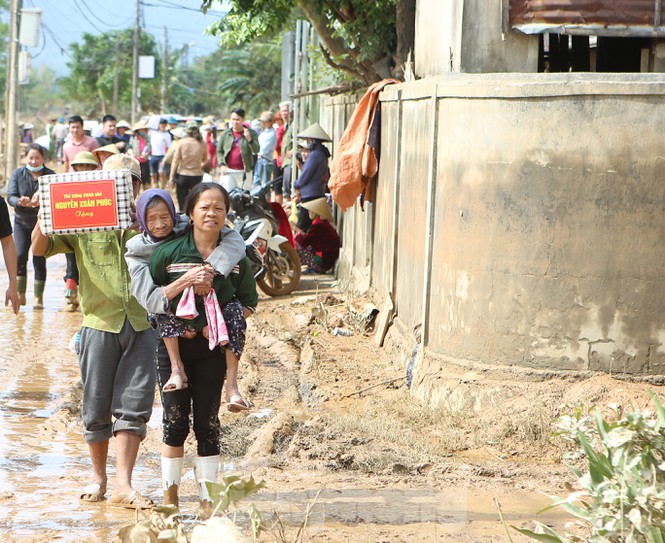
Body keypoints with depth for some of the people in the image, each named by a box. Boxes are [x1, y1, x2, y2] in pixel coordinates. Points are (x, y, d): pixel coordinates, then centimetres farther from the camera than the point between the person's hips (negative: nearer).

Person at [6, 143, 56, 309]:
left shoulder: (50, 176, -4)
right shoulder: (18, 174, 0)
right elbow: (10, 196, -8)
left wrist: (40, 201, -35)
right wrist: (20, 202, -31)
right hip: (22, 222, 1)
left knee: (39, 259, -4)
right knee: (20, 256, -12)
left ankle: (38, 298, 7)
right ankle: (21, 295, 1)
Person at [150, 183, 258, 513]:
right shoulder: (169, 252, -4)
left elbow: (248, 303, 8)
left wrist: (223, 325, -8)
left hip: (212, 348, 1)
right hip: (174, 345, -1)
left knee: (207, 422, 4)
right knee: (175, 421, 3)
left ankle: (207, 496, 11)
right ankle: (170, 495, 15)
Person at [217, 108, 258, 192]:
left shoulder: (251, 134, 3)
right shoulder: (225, 134, 9)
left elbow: (256, 150, -6)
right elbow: (219, 151, 12)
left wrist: (249, 139, -22)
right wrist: (222, 165, -2)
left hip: (244, 172, -1)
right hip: (228, 171, 1)